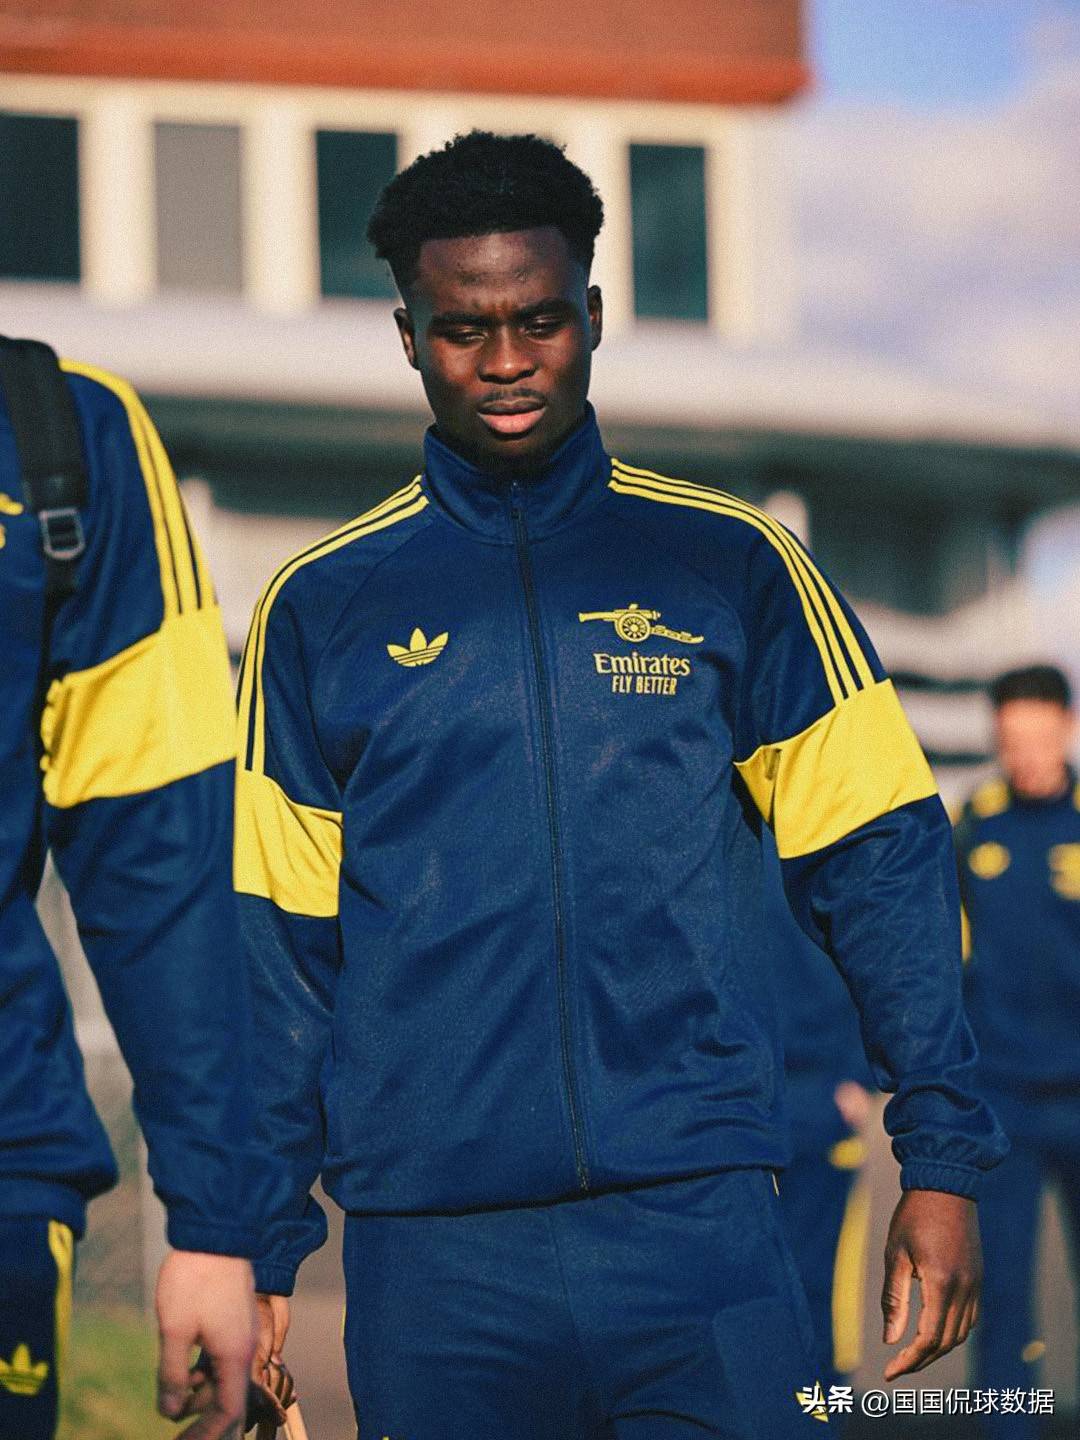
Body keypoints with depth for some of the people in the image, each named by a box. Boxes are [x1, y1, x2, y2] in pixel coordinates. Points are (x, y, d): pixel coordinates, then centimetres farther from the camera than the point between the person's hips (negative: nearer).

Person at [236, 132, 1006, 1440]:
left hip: (703, 1225, 0)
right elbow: (273, 943, 9)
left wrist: (942, 1161, -1)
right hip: (432, 1264, 0)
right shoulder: (322, 606, 8)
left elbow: (876, 864, 7)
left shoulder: (728, 564, 8)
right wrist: (260, 1240, 3)